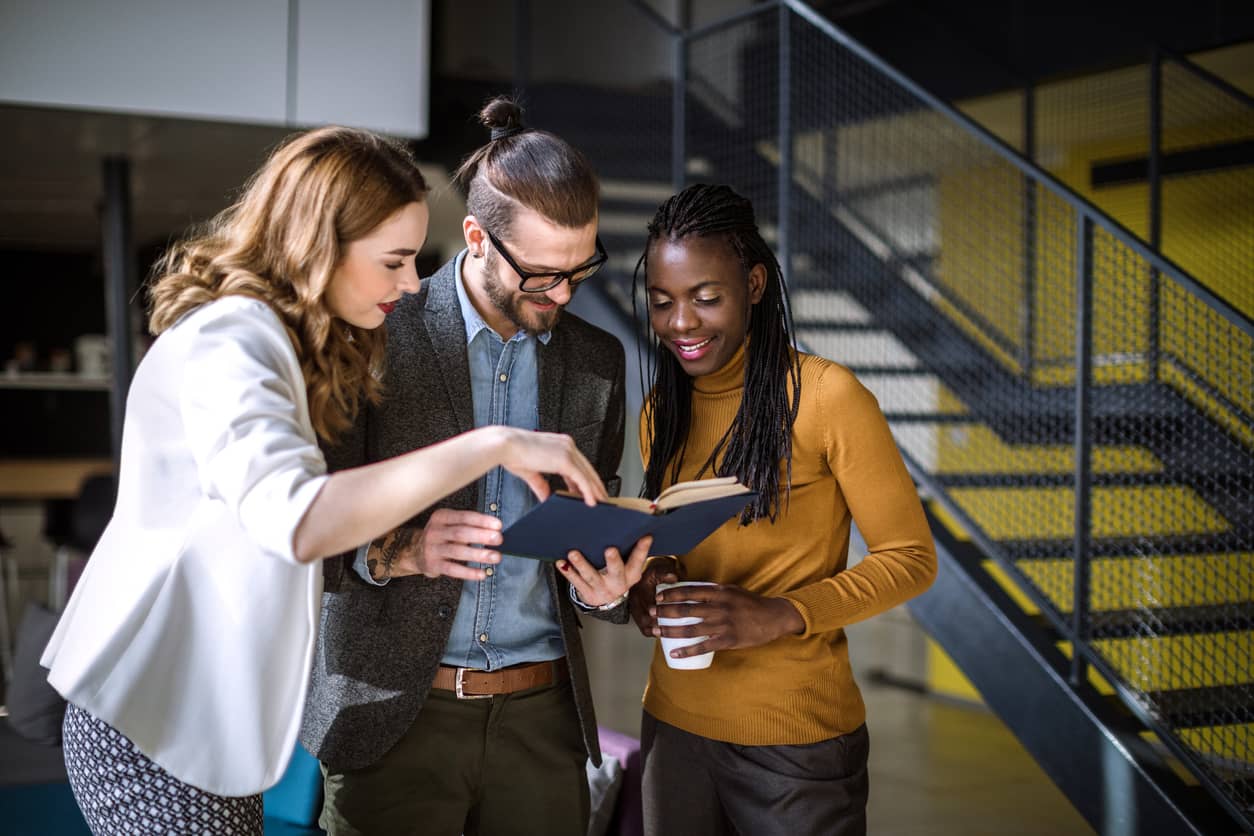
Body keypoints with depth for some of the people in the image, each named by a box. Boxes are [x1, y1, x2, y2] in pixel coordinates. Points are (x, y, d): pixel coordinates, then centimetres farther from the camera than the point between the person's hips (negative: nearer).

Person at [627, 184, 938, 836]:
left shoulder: (824, 396, -12)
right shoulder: (662, 410, 6)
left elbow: (911, 559, -10)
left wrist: (779, 615, -22)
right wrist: (651, 578, -6)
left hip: (795, 739, -5)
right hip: (673, 725, 5)